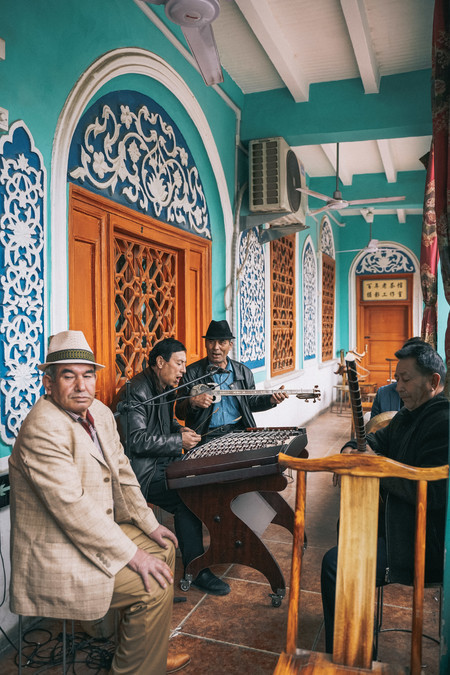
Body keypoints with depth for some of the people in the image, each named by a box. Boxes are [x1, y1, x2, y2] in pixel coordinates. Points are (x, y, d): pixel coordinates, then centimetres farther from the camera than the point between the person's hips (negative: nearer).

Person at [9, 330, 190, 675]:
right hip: (58, 553, -10)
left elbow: (121, 471, 10)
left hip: (97, 528, 10)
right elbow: (72, 508, -30)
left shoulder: (100, 413, 1)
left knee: (164, 546, 17)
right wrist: (132, 554, -24)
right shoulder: (43, 430, -28)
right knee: (155, 585, -14)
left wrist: (149, 525, 7)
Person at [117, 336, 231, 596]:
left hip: (164, 463, 10)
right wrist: (179, 441, -20)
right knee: (188, 499, -23)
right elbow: (137, 441, -24)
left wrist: (180, 429, 5)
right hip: (144, 472, -9)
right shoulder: (138, 390, -18)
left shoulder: (166, 388, 12)